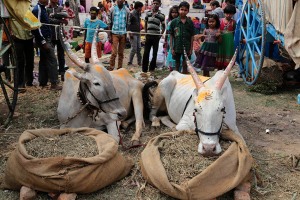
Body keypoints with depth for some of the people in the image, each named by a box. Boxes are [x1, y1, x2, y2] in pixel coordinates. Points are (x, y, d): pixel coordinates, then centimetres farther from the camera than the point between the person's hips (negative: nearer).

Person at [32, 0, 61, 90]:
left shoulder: (42, 8, 14)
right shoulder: (37, 9, -15)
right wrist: (43, 41, -21)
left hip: (45, 38, 10)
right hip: (44, 39, -10)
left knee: (44, 60, 12)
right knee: (52, 60, -9)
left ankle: (42, 82, 19)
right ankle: (54, 83, -7)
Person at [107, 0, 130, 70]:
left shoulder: (127, 10, 4)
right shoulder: (112, 9, 1)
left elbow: (128, 24, 7)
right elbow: (110, 23, 3)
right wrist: (110, 35, -2)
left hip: (123, 34, 2)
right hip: (115, 33, -2)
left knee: (121, 53, 6)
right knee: (114, 52, -8)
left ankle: (119, 68, 14)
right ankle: (111, 68, -1)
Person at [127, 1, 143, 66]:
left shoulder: (139, 13, 14)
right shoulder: (132, 13, -9)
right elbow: (129, 23, -12)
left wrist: (140, 30, 15)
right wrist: (130, 33, -17)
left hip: (138, 33, 7)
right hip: (133, 33, -7)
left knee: (139, 48, 8)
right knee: (134, 48, -7)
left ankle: (139, 62, 15)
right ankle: (130, 62, 3)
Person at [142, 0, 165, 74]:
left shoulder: (161, 15, -2)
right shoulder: (148, 13, 5)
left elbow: (163, 26, 6)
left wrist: (161, 34, -4)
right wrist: (145, 32, 10)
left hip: (156, 36, -1)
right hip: (148, 35, 2)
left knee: (154, 53, 5)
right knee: (146, 52, 2)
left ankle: (152, 68, 17)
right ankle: (144, 69, 9)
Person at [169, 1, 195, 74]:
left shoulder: (190, 22, 0)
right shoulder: (174, 22, -3)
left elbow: (192, 36, 3)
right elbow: (171, 36, 0)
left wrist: (191, 49, 0)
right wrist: (172, 48, -4)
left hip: (187, 48, 1)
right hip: (177, 48, 0)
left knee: (185, 66, 10)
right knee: (177, 65, 11)